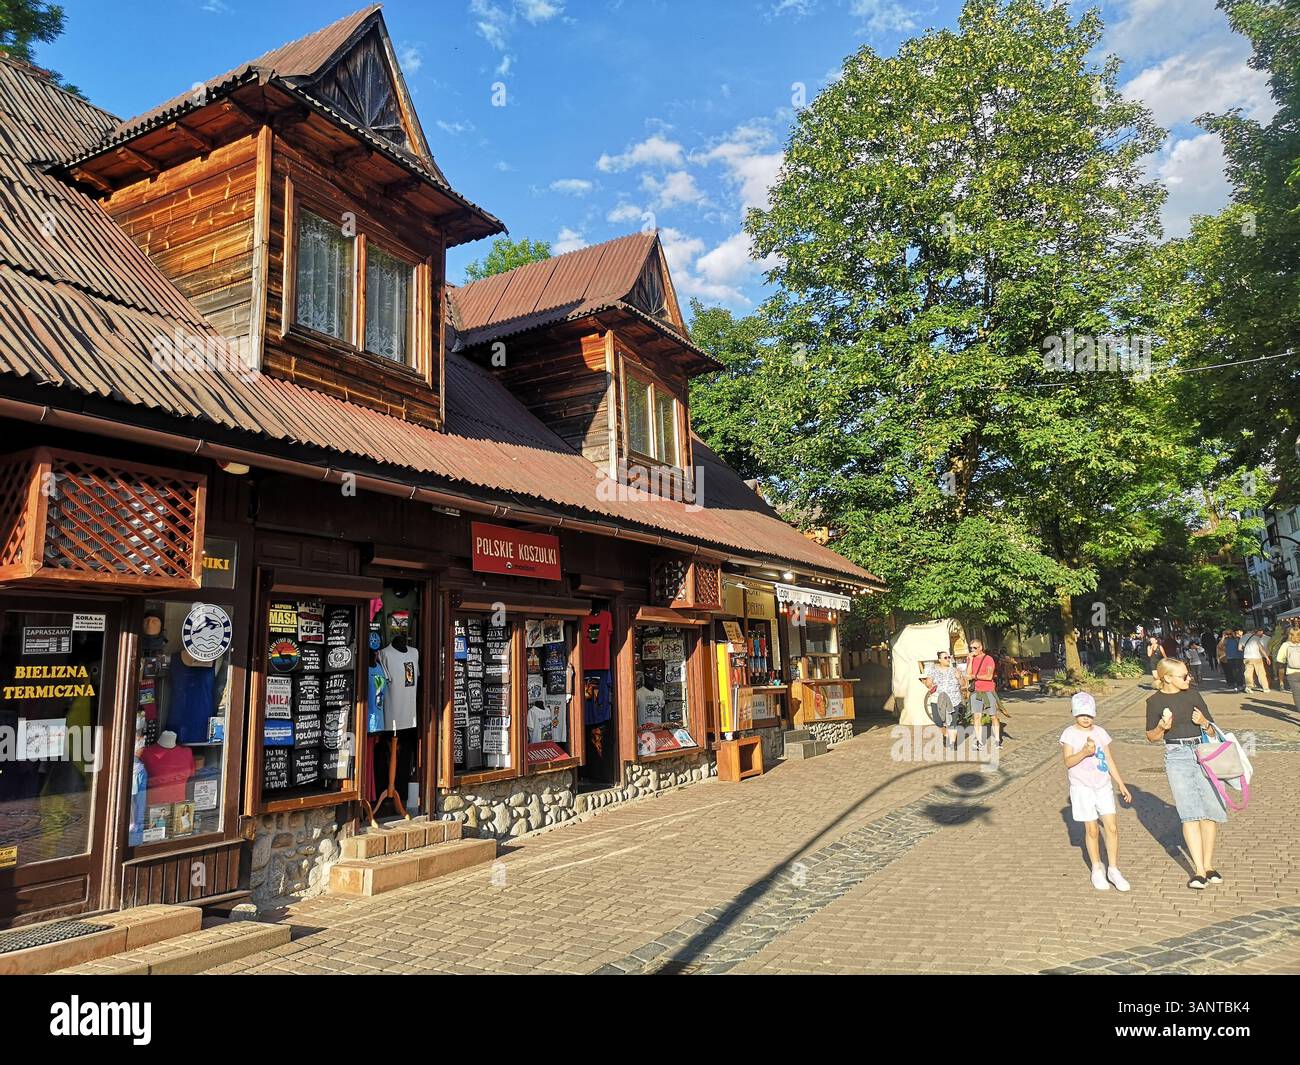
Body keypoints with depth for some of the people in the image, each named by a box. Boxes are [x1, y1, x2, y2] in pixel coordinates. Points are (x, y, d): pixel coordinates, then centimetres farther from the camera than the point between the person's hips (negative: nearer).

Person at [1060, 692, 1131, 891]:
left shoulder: (1100, 732, 7)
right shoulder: (1070, 734, -6)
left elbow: (1109, 760, 13)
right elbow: (1068, 761, -15)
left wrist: (1121, 784, 12)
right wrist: (1084, 751, -31)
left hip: (1104, 786, 3)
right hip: (1083, 788, -3)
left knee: (1112, 827, -3)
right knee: (1091, 830, 3)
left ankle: (1113, 869, 11)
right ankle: (1097, 870, 20)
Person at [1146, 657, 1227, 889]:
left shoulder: (1193, 695, 7)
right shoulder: (1155, 701, 0)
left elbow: (1212, 731, 11)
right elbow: (1151, 737, 6)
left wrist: (1204, 722, -11)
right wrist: (1162, 727, -14)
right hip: (1177, 757, -3)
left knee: (1211, 811, 3)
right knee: (1190, 813, -8)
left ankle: (1208, 864, 18)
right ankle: (1199, 870, -6)